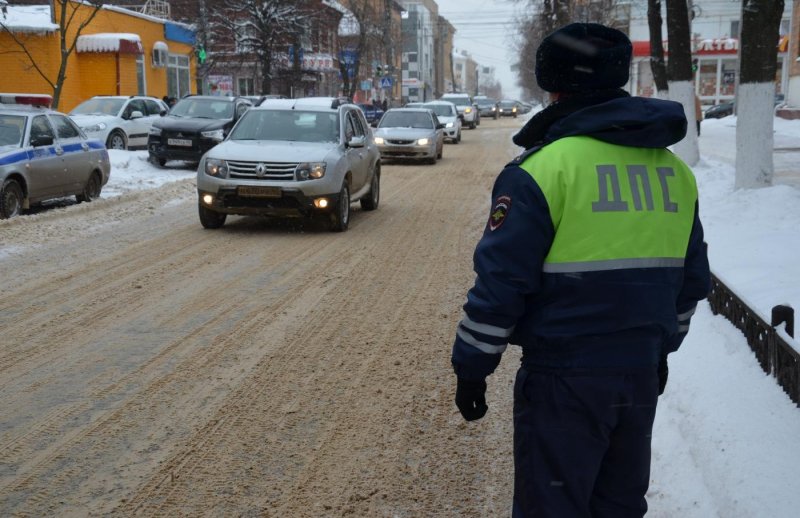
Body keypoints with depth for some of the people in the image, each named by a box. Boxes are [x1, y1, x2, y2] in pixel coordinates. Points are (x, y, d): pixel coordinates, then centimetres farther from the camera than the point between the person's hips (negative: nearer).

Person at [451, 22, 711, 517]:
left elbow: (501, 280, -15)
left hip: (564, 375, -6)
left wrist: (472, 366, -5)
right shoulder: (674, 170, 7)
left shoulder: (545, 167, -14)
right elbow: (692, 278, 15)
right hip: (642, 372, 6)